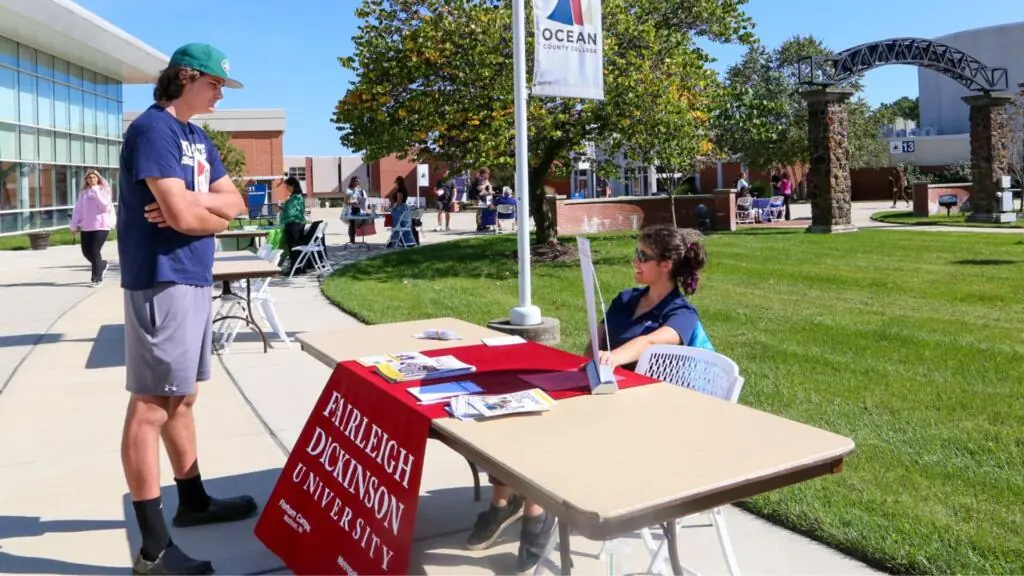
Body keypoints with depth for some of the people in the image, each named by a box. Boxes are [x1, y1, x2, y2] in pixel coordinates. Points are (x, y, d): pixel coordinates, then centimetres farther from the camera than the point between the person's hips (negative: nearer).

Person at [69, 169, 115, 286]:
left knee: (95, 251, -9)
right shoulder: (83, 192, 10)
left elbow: (106, 206, -13)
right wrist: (74, 225, 5)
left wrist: (96, 192, -17)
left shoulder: (103, 190, 0)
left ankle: (97, 278, -1)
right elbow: (78, 209, 9)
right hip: (86, 227, 5)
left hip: (101, 226, -5)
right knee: (86, 252, 7)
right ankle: (102, 265, 34)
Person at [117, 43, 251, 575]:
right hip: (161, 282, -9)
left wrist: (195, 202, -8)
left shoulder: (199, 138, 17)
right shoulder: (152, 129, -11)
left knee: (182, 398, 18)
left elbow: (236, 204, 12)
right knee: (150, 407, -6)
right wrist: (211, 211, 1)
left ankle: (193, 501, 32)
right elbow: (182, 217, -20)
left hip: (194, 280, 9)